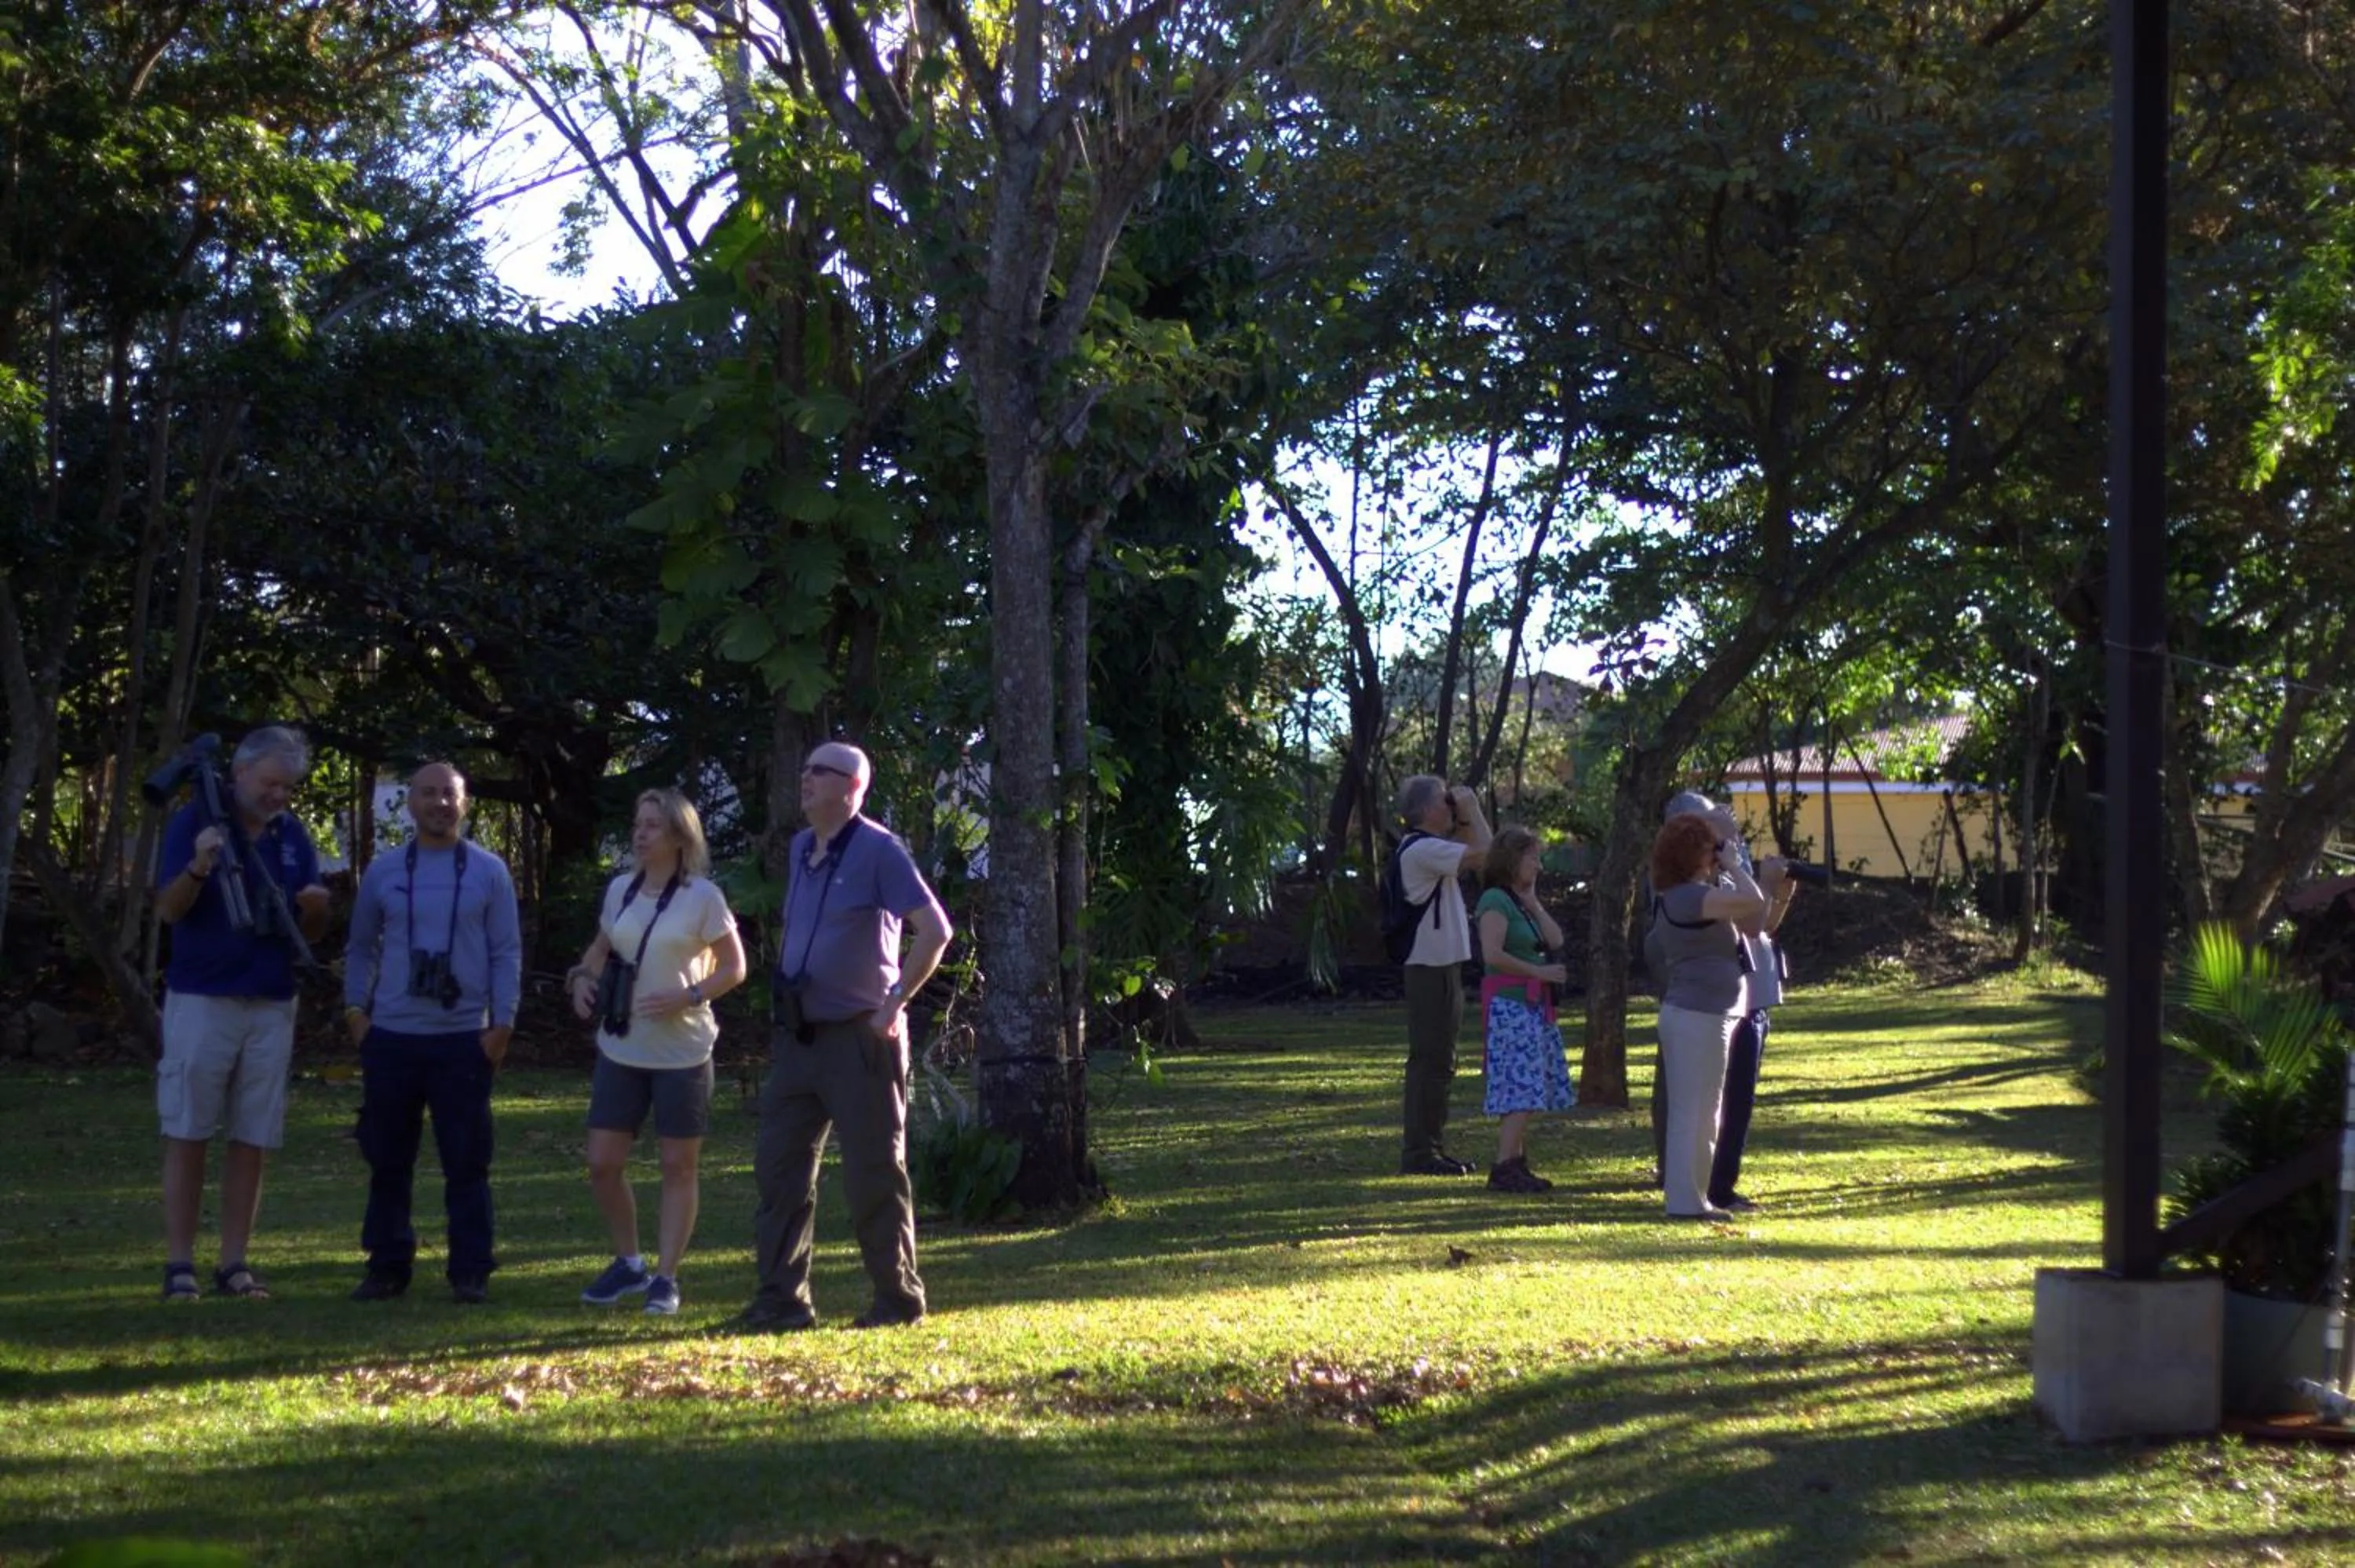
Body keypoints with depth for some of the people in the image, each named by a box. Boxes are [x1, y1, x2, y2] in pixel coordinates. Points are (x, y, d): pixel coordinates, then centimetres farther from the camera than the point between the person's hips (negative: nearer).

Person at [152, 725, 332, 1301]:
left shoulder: (293, 836, 8)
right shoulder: (195, 821, -5)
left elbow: (312, 932, 9)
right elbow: (168, 910, -11)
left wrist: (315, 905, -15)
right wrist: (198, 868, -30)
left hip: (271, 1005, 4)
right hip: (201, 1000, -4)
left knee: (252, 1140, 4)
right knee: (187, 1136, -1)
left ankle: (234, 1263, 9)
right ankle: (179, 1264, 2)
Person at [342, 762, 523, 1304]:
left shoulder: (489, 871, 2)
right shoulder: (383, 871, 7)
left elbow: (507, 952, 2)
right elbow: (361, 946, 14)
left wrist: (502, 1022, -6)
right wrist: (354, 1006, 2)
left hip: (464, 1038, -2)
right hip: (391, 1036, 2)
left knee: (466, 1161, -1)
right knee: (388, 1159, 7)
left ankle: (470, 1272, 4)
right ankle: (387, 1266, 16)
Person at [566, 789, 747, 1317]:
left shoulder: (702, 896, -8)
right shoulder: (620, 890, 5)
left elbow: (734, 968, -4)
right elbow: (602, 948, 20)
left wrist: (687, 997, -18)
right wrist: (582, 978, 0)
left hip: (681, 1051, -5)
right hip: (621, 1049, 5)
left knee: (679, 1166, 3)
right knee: (603, 1163, 3)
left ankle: (666, 1276, 11)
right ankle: (629, 1263, 21)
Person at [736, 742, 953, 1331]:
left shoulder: (878, 851, -11)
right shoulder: (801, 849, 11)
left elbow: (935, 930, -18)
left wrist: (895, 1003, -17)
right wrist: (783, 987, 15)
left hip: (859, 1039, -7)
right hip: (798, 1036, 7)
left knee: (873, 1173, -1)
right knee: (780, 1165, 4)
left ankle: (898, 1298, 10)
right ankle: (782, 1298, 10)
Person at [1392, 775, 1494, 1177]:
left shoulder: (1429, 848, 15)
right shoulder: (1422, 849, -17)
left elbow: (1472, 850, 25)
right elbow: (1483, 853, -20)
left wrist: (1466, 816, 12)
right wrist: (1472, 809, -9)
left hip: (1441, 966, 11)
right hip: (1430, 967, -11)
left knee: (1437, 1061, 14)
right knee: (1430, 1060, -9)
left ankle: (1429, 1148, 20)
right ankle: (1419, 1153, -8)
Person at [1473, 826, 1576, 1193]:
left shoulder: (1520, 901, 18)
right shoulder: (1496, 900, -10)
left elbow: (1555, 941, 10)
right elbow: (1493, 954, -21)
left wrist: (1533, 903, 6)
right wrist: (1539, 971, -14)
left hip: (1533, 1004, 9)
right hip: (1509, 1002, -9)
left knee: (1526, 1093, 8)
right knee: (1523, 1087, -14)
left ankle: (1517, 1163, 10)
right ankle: (1504, 1167, -16)